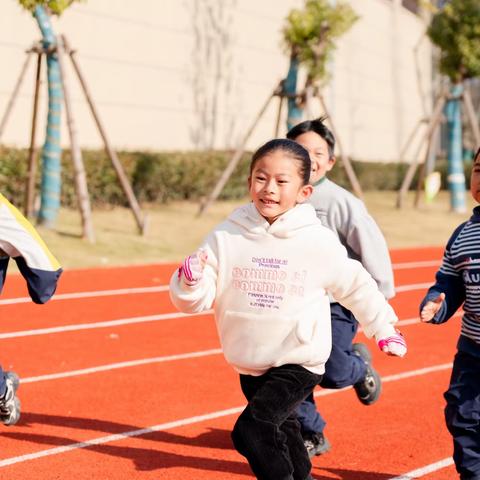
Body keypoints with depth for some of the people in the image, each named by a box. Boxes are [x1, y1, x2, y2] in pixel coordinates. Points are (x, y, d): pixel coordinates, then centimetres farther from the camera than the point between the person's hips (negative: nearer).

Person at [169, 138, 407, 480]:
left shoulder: (319, 243, -12)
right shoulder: (227, 236, -8)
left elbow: (355, 285, 4)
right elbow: (196, 300, -6)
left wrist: (383, 328, 13)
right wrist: (190, 280, -28)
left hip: (298, 364, -4)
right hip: (250, 364, 4)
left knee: (252, 430, -23)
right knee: (281, 432, 25)